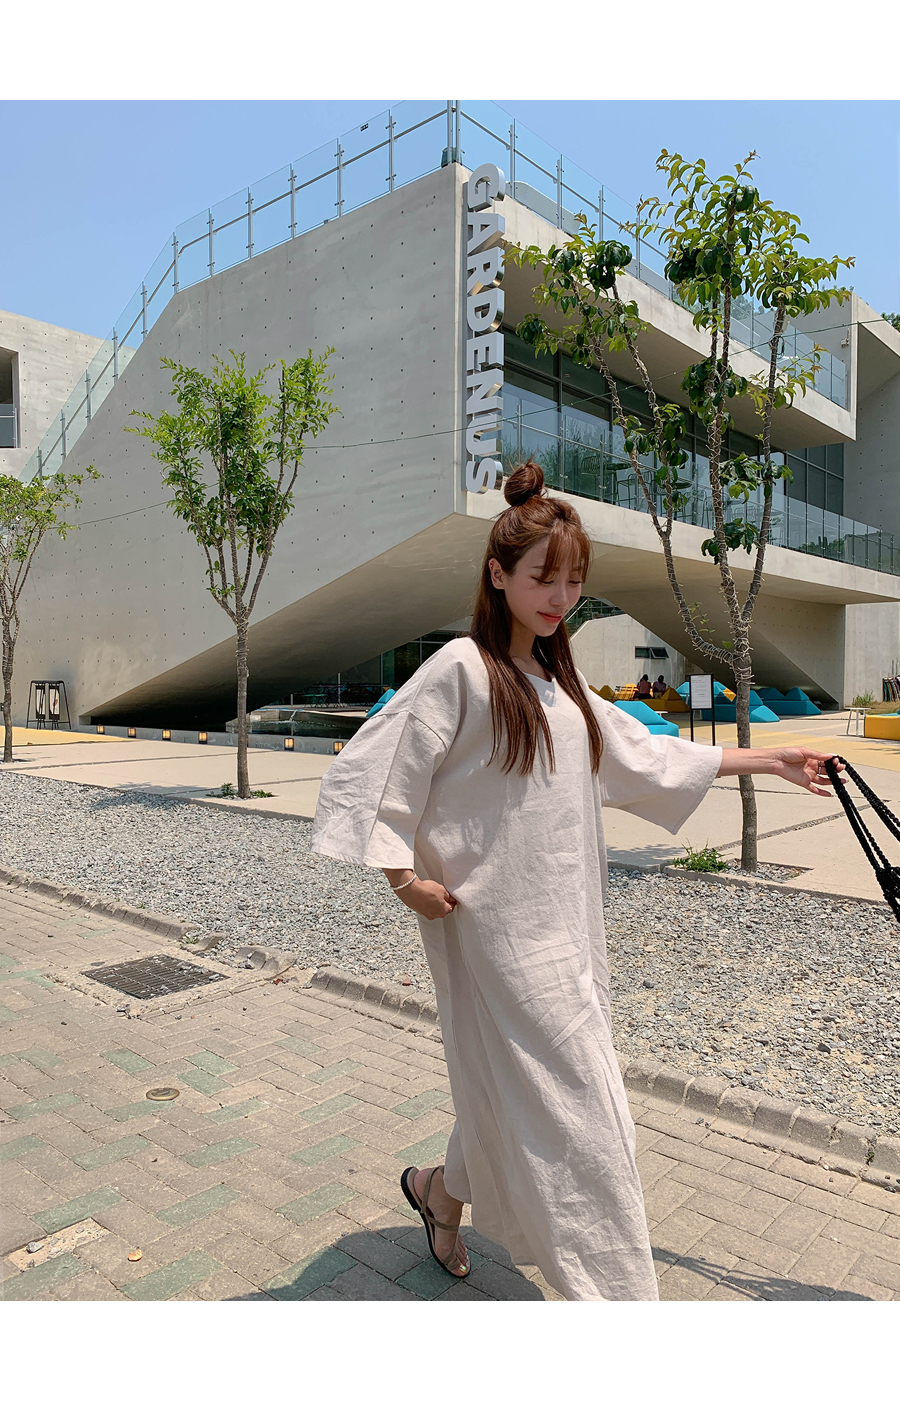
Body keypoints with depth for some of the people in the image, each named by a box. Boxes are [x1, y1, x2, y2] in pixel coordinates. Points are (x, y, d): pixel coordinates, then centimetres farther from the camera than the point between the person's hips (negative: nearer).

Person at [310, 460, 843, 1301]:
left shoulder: (558, 680, 11)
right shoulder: (460, 670, -12)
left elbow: (645, 757, 17)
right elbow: (364, 774, -13)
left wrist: (767, 760, 18)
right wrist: (405, 879, -14)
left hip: (563, 925, 8)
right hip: (501, 926, -7)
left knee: (512, 1089, 18)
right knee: (570, 1104, -1)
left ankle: (441, 1191, 43)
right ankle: (612, 1292, 15)